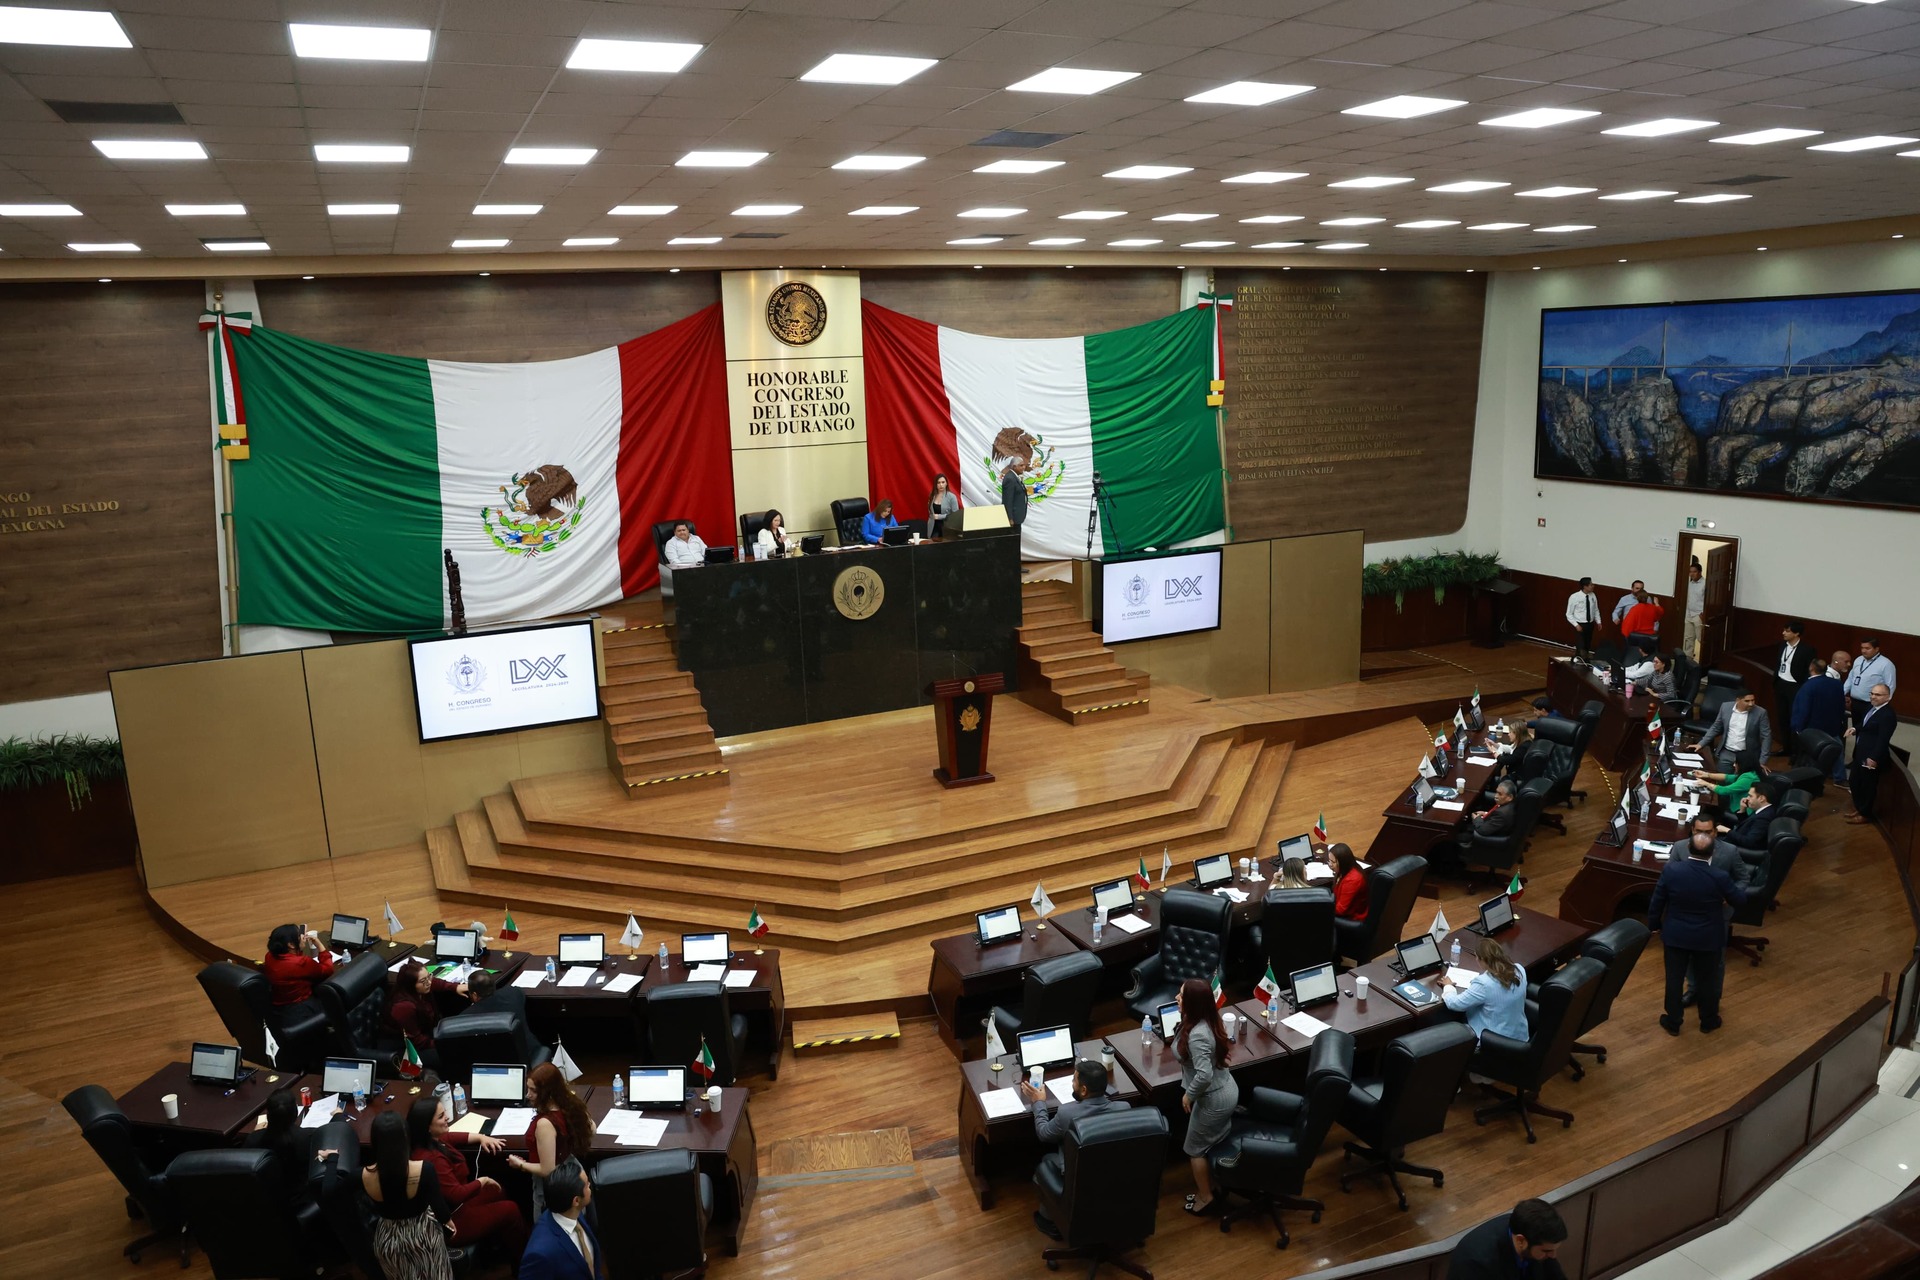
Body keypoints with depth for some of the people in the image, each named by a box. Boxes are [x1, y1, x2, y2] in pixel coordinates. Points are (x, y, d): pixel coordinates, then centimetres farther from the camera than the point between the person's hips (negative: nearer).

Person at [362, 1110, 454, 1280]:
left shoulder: (364, 1176, -27)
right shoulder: (424, 1170, -32)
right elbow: (438, 1206, -17)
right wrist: (449, 1223, 3)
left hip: (388, 1239, 2)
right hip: (422, 1235, -2)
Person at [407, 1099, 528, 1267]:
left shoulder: (431, 1140, -6)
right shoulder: (431, 1159, -36)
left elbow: (449, 1137, 18)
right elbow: (457, 1195, -32)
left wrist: (480, 1137, 8)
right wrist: (482, 1181, -15)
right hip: (449, 1221, -10)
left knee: (497, 1192, 19)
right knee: (510, 1210, 0)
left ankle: (504, 1246, 36)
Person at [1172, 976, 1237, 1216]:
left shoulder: (1197, 1035, -32)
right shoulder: (1205, 1022, -2)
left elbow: (1204, 1075, -37)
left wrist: (1188, 1095, -21)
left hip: (1214, 1098, -9)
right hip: (1225, 1090, 9)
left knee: (1195, 1148, 12)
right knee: (1211, 1143, 25)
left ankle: (1205, 1198, 28)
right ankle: (1210, 1187, 40)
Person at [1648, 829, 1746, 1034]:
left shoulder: (1670, 870, -20)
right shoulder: (1720, 877, -23)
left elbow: (1657, 902, -8)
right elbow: (1739, 899, -3)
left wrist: (1654, 925, 9)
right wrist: (1742, 890, 21)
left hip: (1675, 935, 1)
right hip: (1708, 938, 0)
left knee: (1674, 978, 15)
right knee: (1707, 979, 20)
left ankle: (1673, 1023, 29)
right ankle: (1708, 1021, 39)